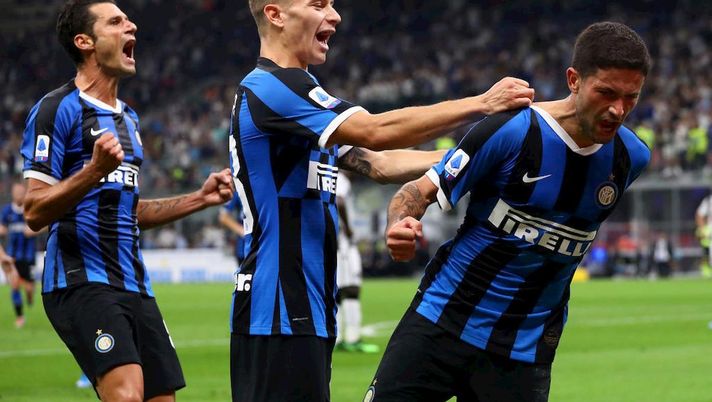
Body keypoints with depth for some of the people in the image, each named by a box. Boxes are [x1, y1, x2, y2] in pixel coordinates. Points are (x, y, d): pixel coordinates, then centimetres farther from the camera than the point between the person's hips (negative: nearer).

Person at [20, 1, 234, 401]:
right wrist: (95, 170, -25)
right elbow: (35, 212, -12)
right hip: (82, 283, -8)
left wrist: (201, 198, 22)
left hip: (134, 287, 8)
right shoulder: (58, 109, -5)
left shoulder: (129, 119, 21)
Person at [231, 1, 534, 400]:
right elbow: (376, 132, -23)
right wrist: (482, 103, -20)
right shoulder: (270, 87, -14)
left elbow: (378, 164, 17)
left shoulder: (296, 89, 19)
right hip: (279, 312, -10)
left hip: (304, 310, 10)